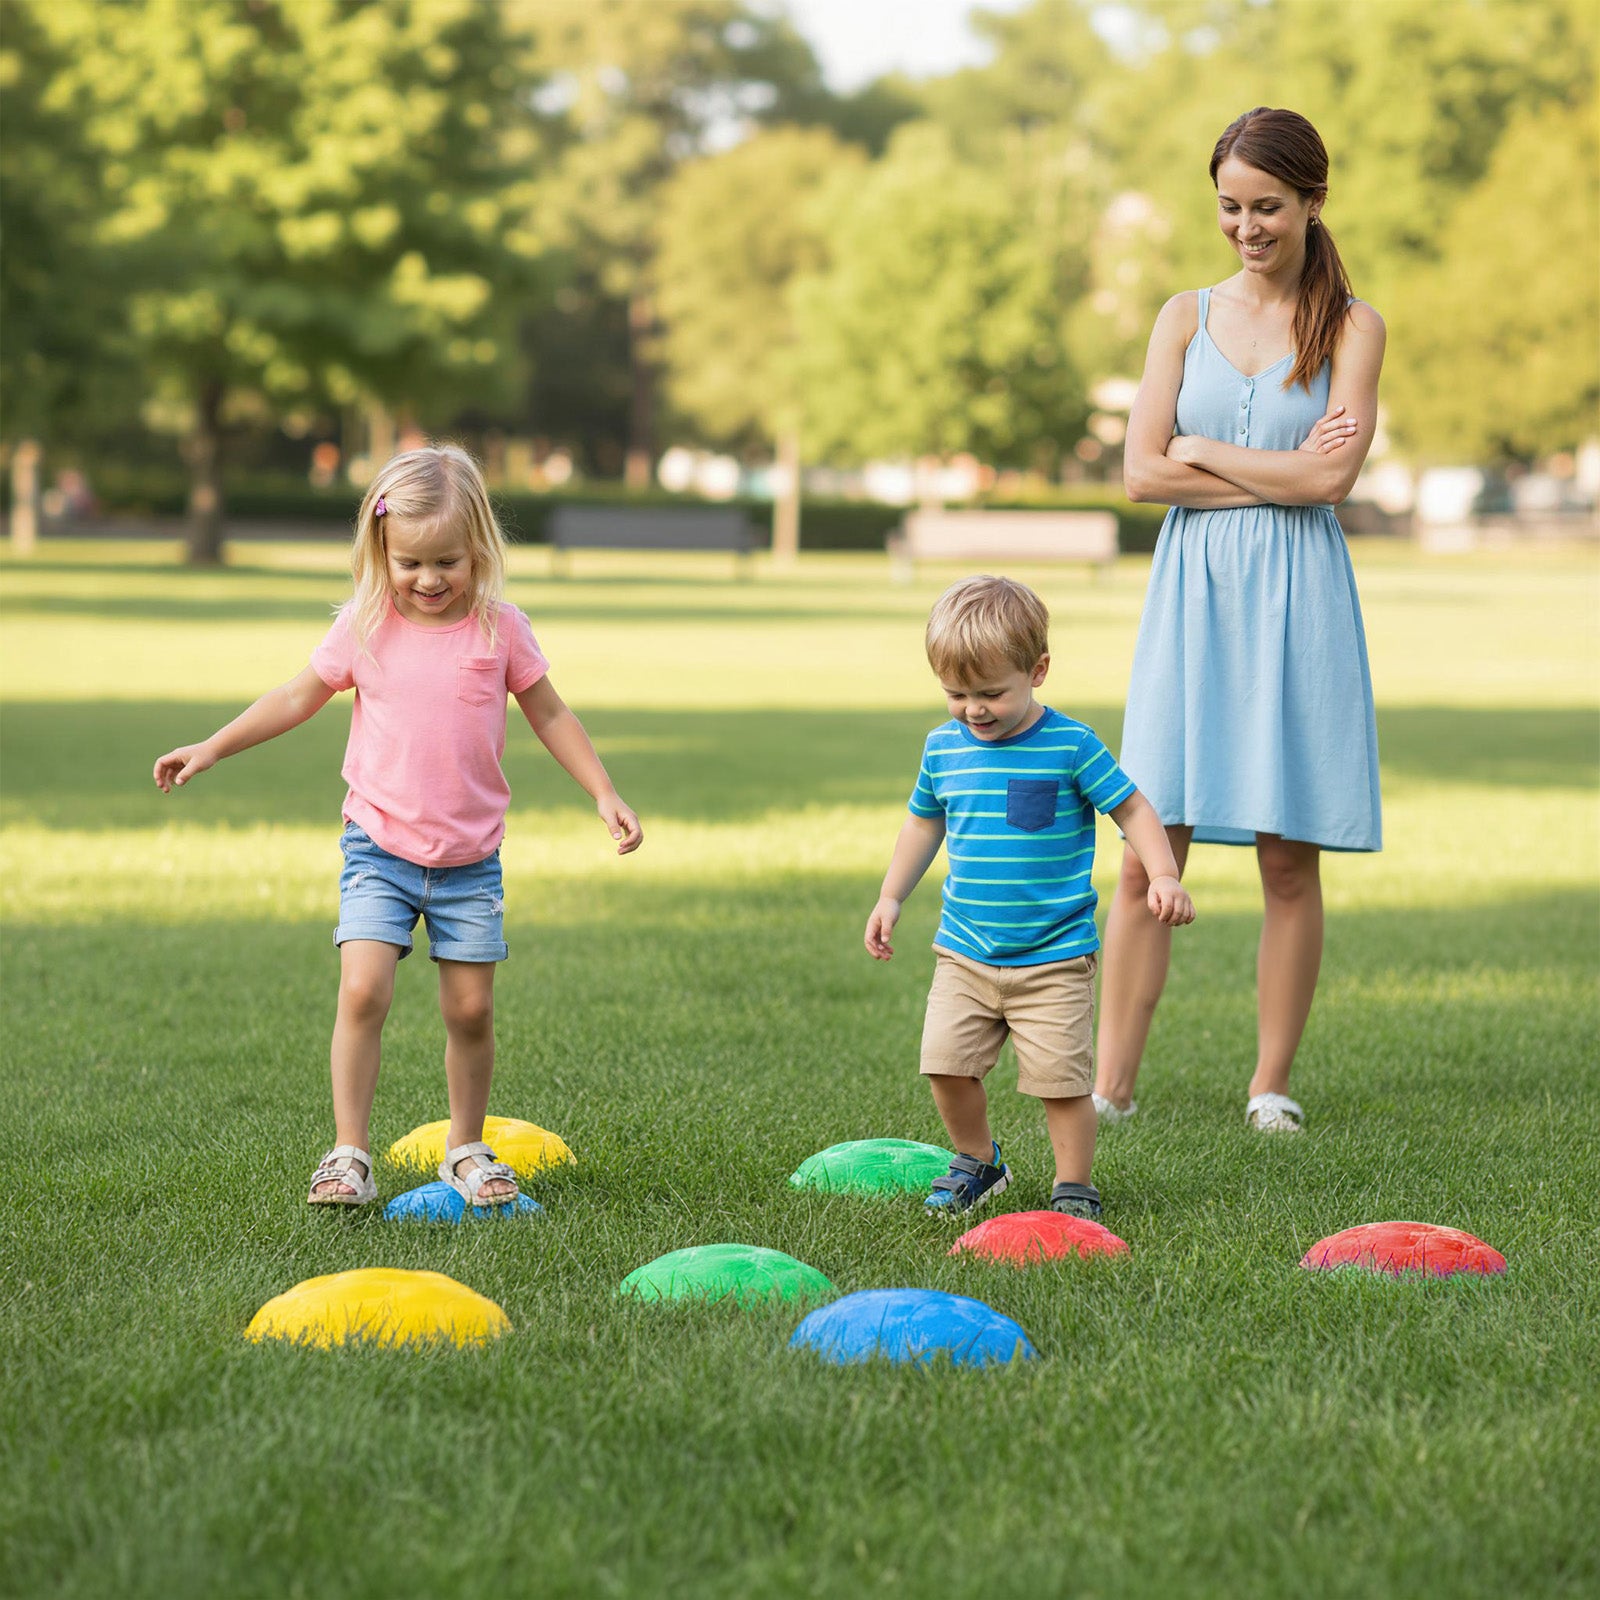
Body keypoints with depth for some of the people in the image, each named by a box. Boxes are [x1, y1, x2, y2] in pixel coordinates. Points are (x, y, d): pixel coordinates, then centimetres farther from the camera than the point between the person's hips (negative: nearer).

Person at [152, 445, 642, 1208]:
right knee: (363, 992, -15)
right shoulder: (364, 626, -3)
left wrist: (606, 796, 4)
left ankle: (466, 1148, 22)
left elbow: (550, 715, 8)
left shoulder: (501, 629, -4)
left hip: (470, 858, 1)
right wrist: (210, 749, 9)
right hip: (380, 849, -1)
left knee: (471, 1009, 4)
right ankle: (348, 1152, -7)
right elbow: (299, 696, 10)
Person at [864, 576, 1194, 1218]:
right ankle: (977, 1161, 22)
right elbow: (924, 823, 19)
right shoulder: (944, 747, 3)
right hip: (964, 951, 4)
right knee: (946, 1063, -2)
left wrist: (1164, 877, -16)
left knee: (1060, 1076, -7)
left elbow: (1132, 809, -3)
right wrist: (889, 898, 18)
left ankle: (1074, 1187, 11)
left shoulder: (1071, 745, -10)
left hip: (1053, 956, -4)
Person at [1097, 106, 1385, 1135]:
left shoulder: (1352, 327, 4)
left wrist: (1203, 451, -3)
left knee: (1290, 856, 1)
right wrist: (1279, 472, -7)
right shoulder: (1187, 318, 10)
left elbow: (1332, 477, -10)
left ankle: (1272, 1083, 11)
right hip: (1193, 590, 2)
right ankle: (1110, 1082, 0)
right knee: (1149, 851, -3)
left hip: (1296, 597, -2)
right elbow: (1141, 472, 0)